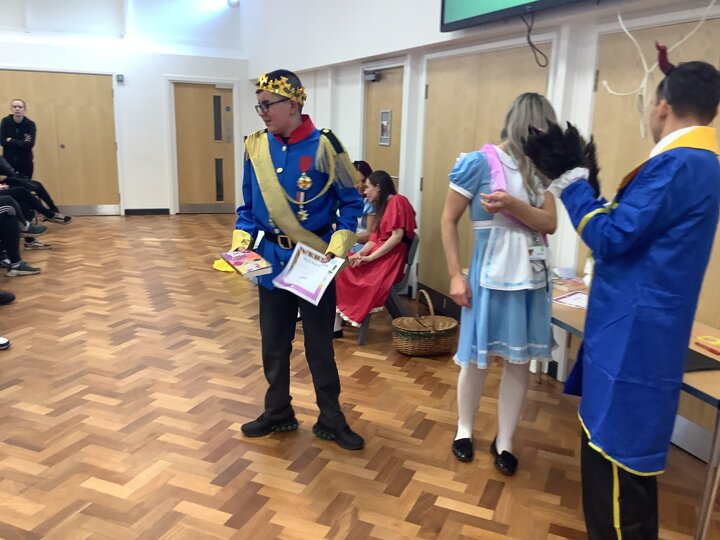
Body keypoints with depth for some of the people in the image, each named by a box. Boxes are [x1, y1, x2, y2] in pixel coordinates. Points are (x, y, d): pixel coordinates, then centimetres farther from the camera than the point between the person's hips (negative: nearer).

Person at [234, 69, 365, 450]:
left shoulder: (323, 146, -12)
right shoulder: (255, 147, 1)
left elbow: (351, 203, -7)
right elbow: (248, 207, 8)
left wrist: (337, 247, -18)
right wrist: (241, 242, -7)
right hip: (271, 259, 4)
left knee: (319, 343, 9)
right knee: (273, 342, 15)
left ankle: (330, 420, 26)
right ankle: (278, 413, 35)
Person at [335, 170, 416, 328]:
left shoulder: (397, 201, -7)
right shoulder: (383, 206, 21)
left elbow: (397, 237, -17)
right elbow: (374, 240, 12)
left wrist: (369, 258, -18)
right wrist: (359, 254, -7)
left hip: (390, 258, -9)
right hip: (378, 254, 9)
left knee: (345, 272, -17)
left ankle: (336, 323, -7)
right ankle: (334, 323, -11)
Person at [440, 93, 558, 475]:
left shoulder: (539, 169, 6)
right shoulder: (480, 162, -9)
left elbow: (550, 224, -3)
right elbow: (448, 221, -7)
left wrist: (511, 204, -20)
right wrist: (455, 275, -11)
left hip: (531, 278, 5)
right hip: (490, 277, -5)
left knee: (520, 361, 9)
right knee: (477, 358, 7)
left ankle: (504, 441, 24)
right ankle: (464, 429, 30)